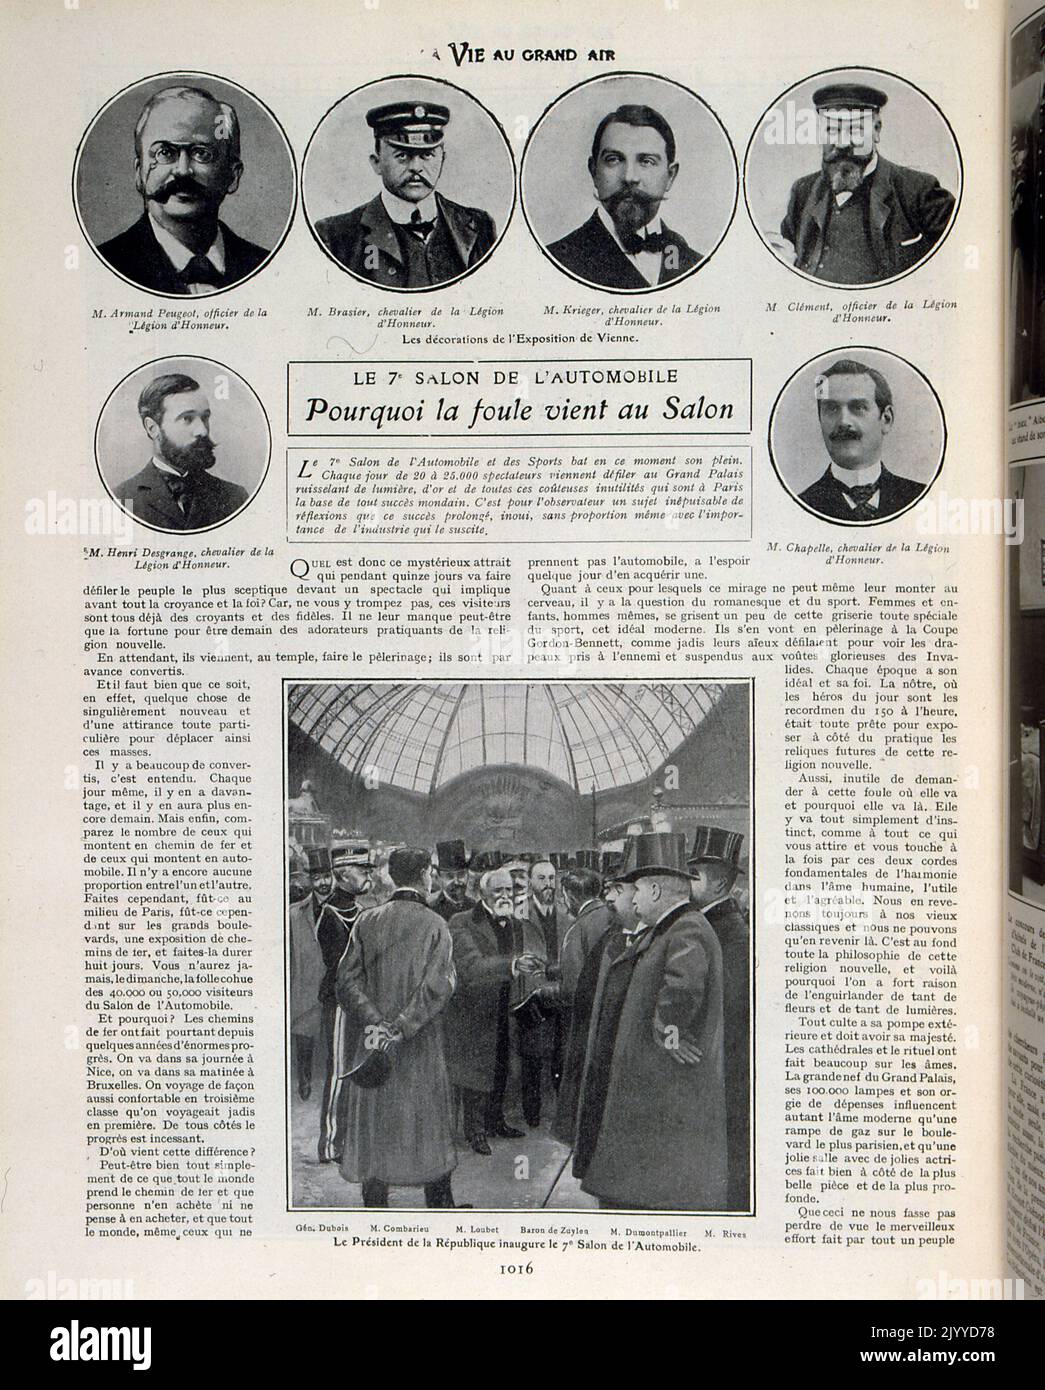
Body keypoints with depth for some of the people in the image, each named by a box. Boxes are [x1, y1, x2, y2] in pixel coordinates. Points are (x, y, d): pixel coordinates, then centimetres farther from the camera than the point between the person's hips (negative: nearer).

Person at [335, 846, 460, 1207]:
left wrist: (374, 1020, -12)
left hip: (372, 1041, 2)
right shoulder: (434, 924, -7)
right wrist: (403, 1027, -18)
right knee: (429, 1125, 11)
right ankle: (440, 1204, 18)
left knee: (375, 1130, 9)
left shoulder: (366, 921, 1)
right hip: (422, 1048, -2)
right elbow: (439, 985, -17)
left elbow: (348, 979, -6)